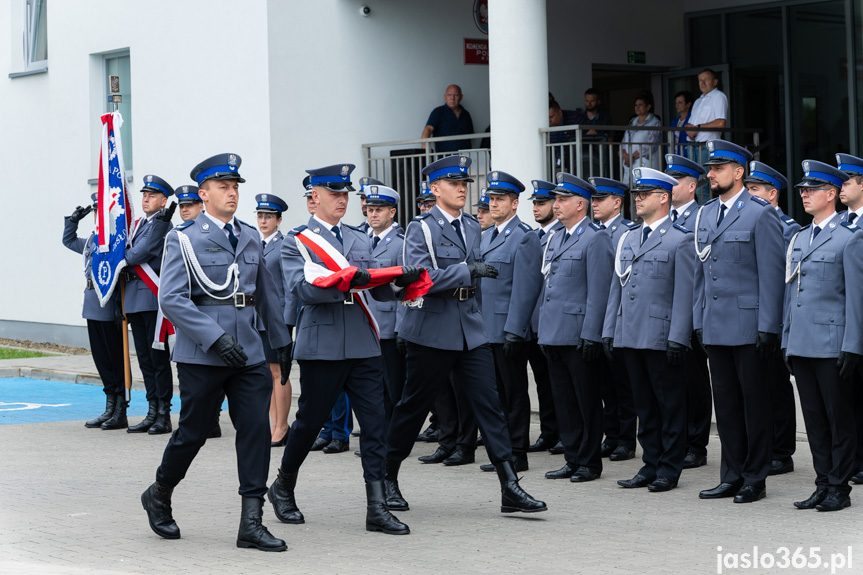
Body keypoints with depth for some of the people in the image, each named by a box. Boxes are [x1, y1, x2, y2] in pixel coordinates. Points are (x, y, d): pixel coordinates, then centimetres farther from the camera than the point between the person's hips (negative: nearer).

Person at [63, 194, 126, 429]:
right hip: (93, 306, 8)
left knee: (116, 358, -1)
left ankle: (121, 414, 5)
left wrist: (120, 305, -24)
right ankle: (110, 409, 19)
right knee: (101, 357, 11)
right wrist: (73, 219, 21)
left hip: (110, 306, -8)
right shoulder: (92, 239, 16)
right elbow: (69, 241, 35)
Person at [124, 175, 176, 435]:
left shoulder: (162, 224, -9)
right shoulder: (138, 224, 18)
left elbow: (141, 253, -15)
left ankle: (164, 415, 0)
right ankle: (153, 412, 15)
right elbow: (129, 253, 17)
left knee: (158, 356, -4)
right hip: (135, 296, 8)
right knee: (144, 357, 10)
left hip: (153, 296, -8)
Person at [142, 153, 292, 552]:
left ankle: (251, 523, -2)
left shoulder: (250, 237, 12)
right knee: (193, 432, 4)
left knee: (256, 429, -4)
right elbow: (171, 298, -14)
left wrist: (281, 340, 20)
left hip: (248, 353, 5)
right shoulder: (184, 238, -5)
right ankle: (159, 497, 30)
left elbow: (266, 292, 21)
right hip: (201, 355, -5)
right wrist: (215, 338, -21)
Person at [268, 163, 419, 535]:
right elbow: (303, 290, -15)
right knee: (310, 422, 6)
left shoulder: (361, 240, 16)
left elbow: (379, 290, 10)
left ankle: (376, 508, -2)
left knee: (374, 423, -3)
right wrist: (348, 281, -28)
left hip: (364, 347, 5)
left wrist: (400, 281, -11)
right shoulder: (296, 242, 0)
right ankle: (283, 487, 28)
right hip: (322, 347, -4)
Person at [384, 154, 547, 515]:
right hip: (432, 331, -5)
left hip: (470, 330, 5)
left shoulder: (472, 227, 13)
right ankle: (388, 478, 22)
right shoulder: (421, 229, -8)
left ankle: (510, 488, -7)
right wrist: (468, 272, -22)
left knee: (488, 404, -3)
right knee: (413, 406, 5)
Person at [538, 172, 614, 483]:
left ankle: (589, 462, 8)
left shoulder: (596, 239, -9)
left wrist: (591, 335, -18)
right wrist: (542, 328, 16)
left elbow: (598, 291, -14)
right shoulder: (555, 239, 17)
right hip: (554, 335, 8)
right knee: (564, 401, 11)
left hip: (578, 335, -8)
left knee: (587, 401, 1)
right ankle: (572, 459, 18)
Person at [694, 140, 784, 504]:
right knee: (725, 404, 10)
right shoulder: (705, 215, 14)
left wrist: (768, 328, -14)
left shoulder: (761, 214, -7)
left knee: (754, 403, 1)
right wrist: (700, 321, 13)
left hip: (749, 327, -7)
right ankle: (732, 476, 18)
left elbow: (772, 275, -10)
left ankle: (755, 480, 7)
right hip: (716, 329, 7)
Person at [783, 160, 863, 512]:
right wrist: (786, 340, 15)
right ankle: (823, 485, 14)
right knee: (814, 418, 9)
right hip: (801, 345, 7)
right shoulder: (798, 240, 17)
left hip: (832, 346, -7)